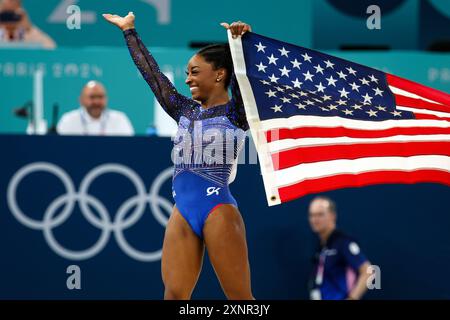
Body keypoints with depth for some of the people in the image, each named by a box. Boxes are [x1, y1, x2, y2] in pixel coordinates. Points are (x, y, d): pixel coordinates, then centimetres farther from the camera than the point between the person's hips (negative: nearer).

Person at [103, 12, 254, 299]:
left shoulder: (235, 113, 1)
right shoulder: (185, 111, 17)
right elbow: (151, 72, 22)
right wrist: (129, 31, 26)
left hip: (218, 209, -6)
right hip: (182, 211, 6)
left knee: (240, 296, -5)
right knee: (174, 294, -2)